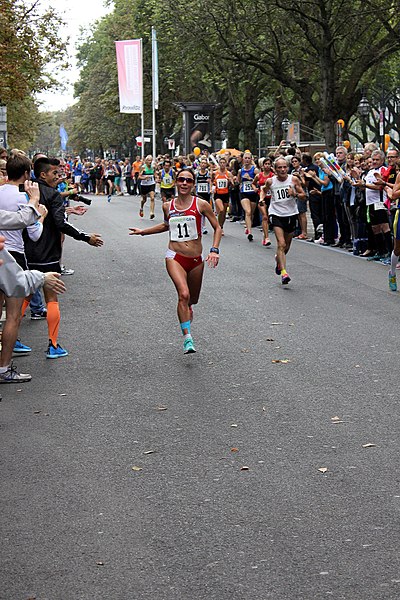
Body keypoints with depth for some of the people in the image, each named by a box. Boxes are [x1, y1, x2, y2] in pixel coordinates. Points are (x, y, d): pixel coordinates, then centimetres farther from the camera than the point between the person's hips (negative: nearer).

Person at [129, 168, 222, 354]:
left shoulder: (201, 205, -4)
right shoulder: (168, 206, 4)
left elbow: (217, 228, 4)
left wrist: (214, 250, -8)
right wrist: (143, 232, 25)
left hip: (196, 260, 1)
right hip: (175, 257, -1)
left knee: (192, 300, 15)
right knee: (184, 294, -24)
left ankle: (186, 311, 54)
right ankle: (187, 338, -23)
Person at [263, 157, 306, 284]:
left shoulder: (294, 179, -5)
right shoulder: (270, 181, -5)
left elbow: (303, 195, -1)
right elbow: (265, 190, 17)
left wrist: (295, 194, -20)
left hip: (291, 214, 2)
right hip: (277, 214, -2)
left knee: (286, 246, 16)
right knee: (281, 244, -19)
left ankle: (278, 258, 49)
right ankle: (283, 272, -23)